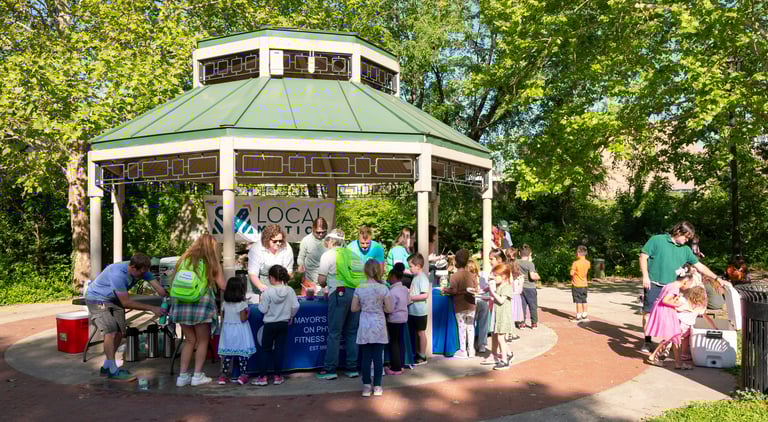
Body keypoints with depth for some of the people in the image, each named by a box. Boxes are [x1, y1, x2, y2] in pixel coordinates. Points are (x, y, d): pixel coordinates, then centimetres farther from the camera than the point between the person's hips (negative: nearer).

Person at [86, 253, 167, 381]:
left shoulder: (143, 271, -16)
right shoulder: (118, 274, -36)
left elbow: (159, 289, -18)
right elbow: (126, 303, -31)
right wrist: (151, 308, -30)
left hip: (113, 300, 7)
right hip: (97, 299, -7)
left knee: (120, 332, 4)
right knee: (111, 331, -19)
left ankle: (107, 367, 19)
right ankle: (113, 372, -12)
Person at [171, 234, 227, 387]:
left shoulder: (185, 259, 13)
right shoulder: (211, 263, 3)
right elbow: (222, 286, 1)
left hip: (181, 303, 4)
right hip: (201, 304, -4)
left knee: (190, 340, 16)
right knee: (202, 341, 11)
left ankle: (183, 375, 14)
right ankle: (197, 375, 9)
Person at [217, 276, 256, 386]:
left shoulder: (225, 303, 1)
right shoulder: (242, 304, -13)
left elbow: (222, 318, 6)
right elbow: (243, 319, -16)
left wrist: (223, 329, 19)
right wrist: (247, 313, 2)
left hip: (227, 329, 5)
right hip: (240, 331, -5)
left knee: (227, 353, 10)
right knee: (243, 353, 2)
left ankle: (223, 374, 14)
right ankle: (243, 374, 3)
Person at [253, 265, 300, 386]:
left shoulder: (268, 292, -14)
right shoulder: (290, 290, -5)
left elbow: (263, 309, -11)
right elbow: (296, 306, -5)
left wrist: (260, 302, 9)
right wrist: (290, 316, 11)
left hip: (270, 324, -3)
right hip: (284, 324, 3)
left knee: (265, 349, 8)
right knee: (279, 349, 9)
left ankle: (262, 376, 9)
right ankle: (278, 376, 12)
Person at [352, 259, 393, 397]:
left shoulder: (359, 288, -4)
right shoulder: (383, 288, -7)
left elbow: (354, 308, -1)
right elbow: (389, 309, -5)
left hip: (365, 326, 1)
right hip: (379, 326, -1)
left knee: (366, 357, 8)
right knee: (378, 356, 6)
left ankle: (366, 386, 11)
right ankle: (377, 386, 11)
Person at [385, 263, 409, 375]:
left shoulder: (392, 291, -22)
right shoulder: (405, 289, 3)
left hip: (394, 319, -8)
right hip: (403, 317, 8)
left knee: (393, 342, 1)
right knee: (399, 341, 15)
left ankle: (395, 368, 5)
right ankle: (400, 365, 24)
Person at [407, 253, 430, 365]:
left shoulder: (423, 278, -18)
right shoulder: (415, 277, 10)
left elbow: (425, 295, -25)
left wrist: (411, 297, -22)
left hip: (420, 312, -9)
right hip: (412, 311, 9)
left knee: (421, 333, 2)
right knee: (415, 333, 17)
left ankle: (422, 357, 13)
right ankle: (417, 354, 29)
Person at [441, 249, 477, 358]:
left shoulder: (454, 276, -13)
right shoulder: (471, 275, 2)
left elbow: (454, 291, -18)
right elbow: (476, 290, 4)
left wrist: (445, 290, 0)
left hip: (460, 306, -4)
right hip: (471, 305, 4)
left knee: (462, 327, 4)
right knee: (470, 327, 11)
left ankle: (463, 351, 9)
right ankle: (471, 350, 18)